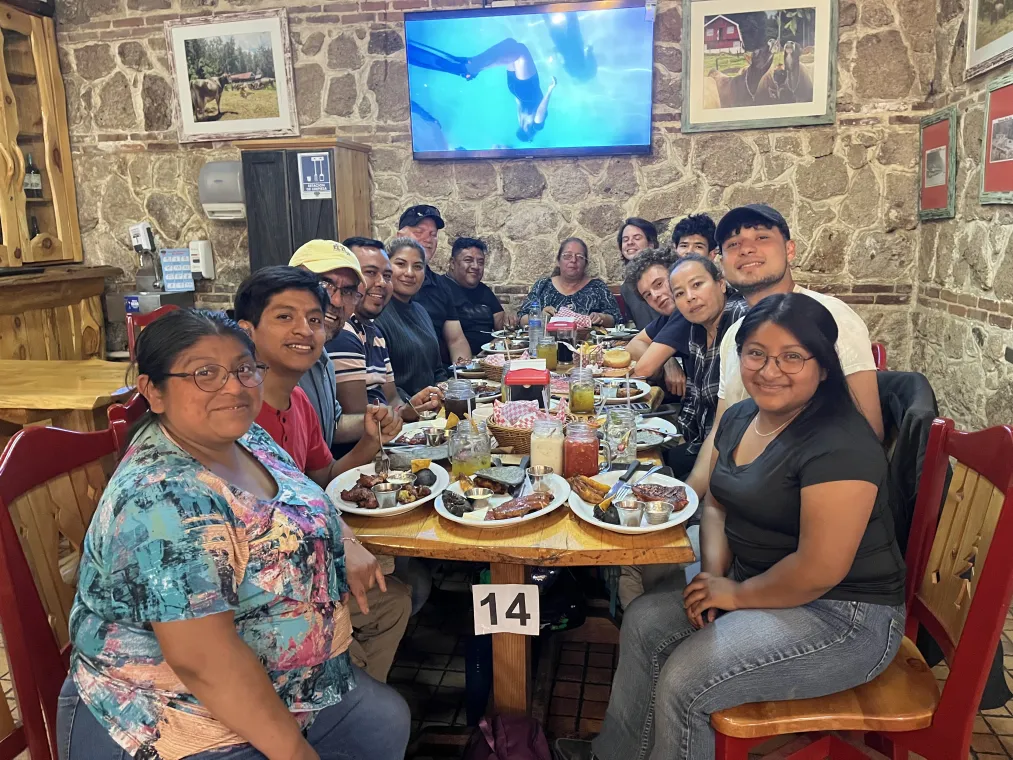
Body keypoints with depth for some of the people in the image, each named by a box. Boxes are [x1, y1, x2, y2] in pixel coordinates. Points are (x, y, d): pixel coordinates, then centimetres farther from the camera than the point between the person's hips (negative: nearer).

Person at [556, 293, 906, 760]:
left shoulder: (838, 445, -25)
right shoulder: (740, 417, 3)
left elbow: (821, 569, -28)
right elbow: (718, 503, 11)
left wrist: (736, 594, -15)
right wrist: (713, 573, -6)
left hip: (842, 614, -8)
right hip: (754, 584, 9)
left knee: (685, 679, -19)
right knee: (645, 621, 2)